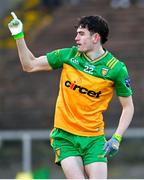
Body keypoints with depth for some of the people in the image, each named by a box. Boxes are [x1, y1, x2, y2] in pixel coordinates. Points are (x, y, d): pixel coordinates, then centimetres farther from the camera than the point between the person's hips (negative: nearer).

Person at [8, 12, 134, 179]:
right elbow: (30, 65, 8)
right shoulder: (68, 55, 1)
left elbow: (128, 107, 2)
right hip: (64, 135, 1)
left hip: (94, 138, -1)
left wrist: (116, 138, -9)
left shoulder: (116, 68, -6)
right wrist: (19, 36, -3)